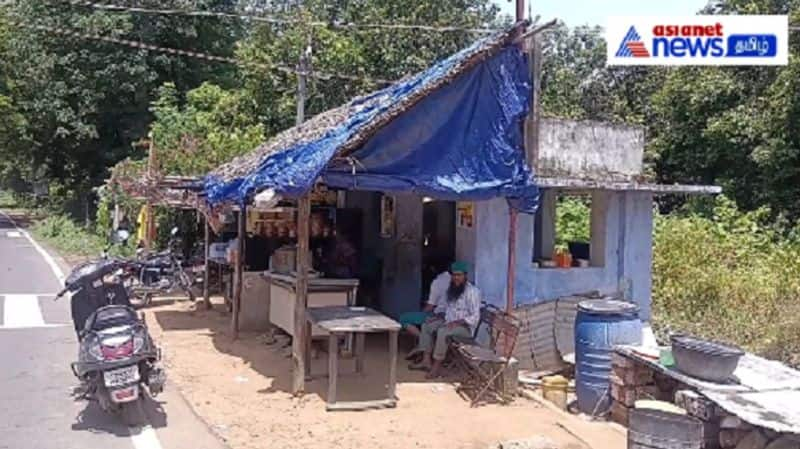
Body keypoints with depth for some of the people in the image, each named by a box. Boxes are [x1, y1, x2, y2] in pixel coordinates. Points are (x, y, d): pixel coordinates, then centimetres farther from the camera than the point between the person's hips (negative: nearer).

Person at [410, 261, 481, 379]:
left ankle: (437, 367, -27)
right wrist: (438, 318, 2)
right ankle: (427, 361, -5)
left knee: (442, 332, -33)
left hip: (465, 326, -9)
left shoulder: (472, 291, -17)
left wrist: (456, 323, -29)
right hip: (449, 322, 9)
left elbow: (475, 316, -21)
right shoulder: (451, 289, 9)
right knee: (426, 326, 0)